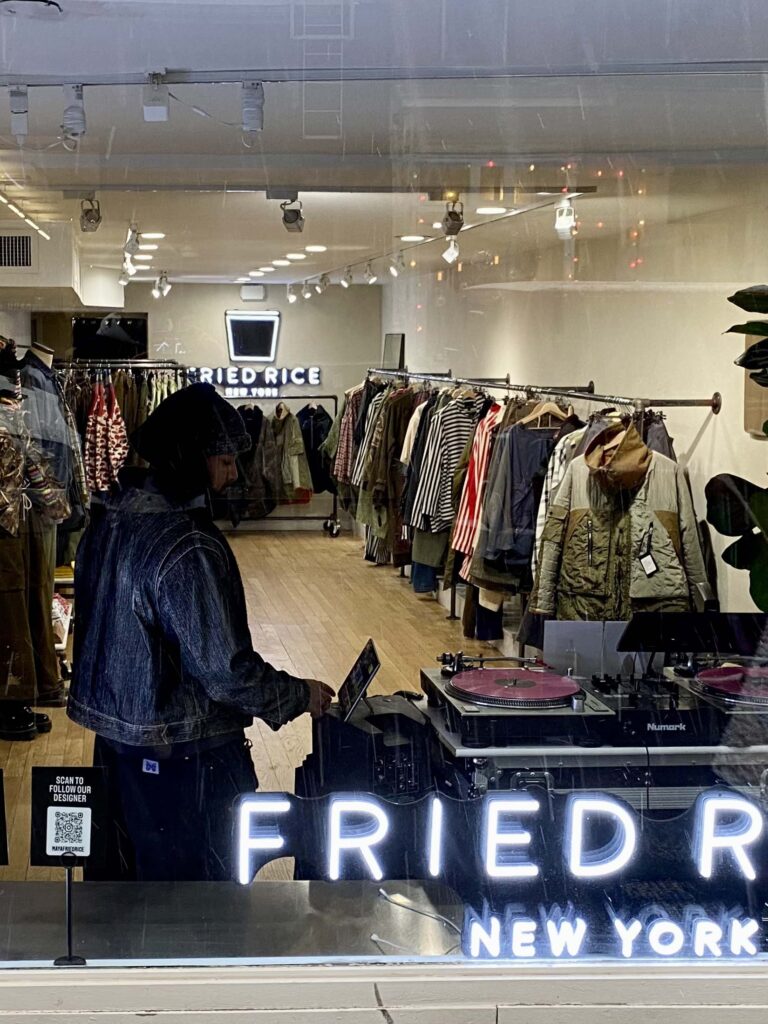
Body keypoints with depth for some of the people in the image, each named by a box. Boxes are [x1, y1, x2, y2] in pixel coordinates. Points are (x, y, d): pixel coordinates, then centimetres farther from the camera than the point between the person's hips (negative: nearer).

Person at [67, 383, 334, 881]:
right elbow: (226, 671, -24)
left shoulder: (110, 519, 1)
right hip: (179, 753, -8)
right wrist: (300, 695, -8)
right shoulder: (189, 549, -26)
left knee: (120, 869, 21)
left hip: (114, 734, 9)